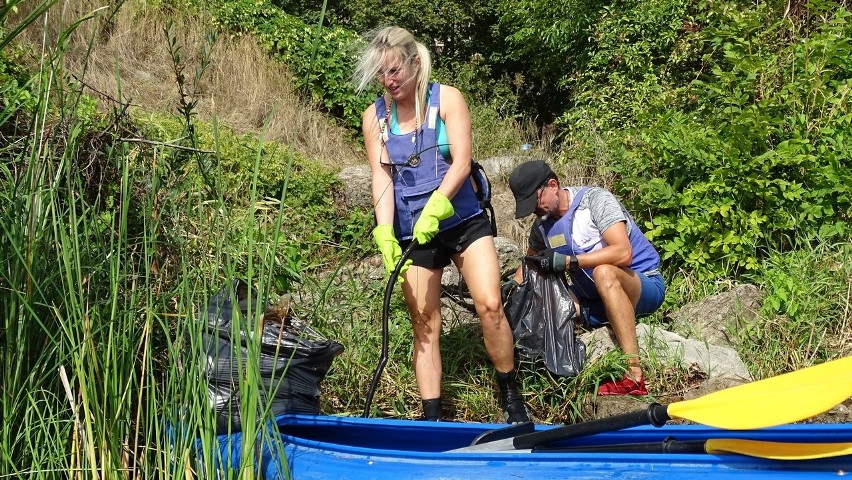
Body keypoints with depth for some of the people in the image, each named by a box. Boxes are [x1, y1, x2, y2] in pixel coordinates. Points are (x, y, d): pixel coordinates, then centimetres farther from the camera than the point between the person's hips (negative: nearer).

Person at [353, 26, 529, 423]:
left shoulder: (447, 99, -4)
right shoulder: (375, 117, 2)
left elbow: (461, 162, -14)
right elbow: (381, 178, -5)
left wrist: (435, 208, -30)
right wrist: (385, 234, -20)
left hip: (463, 220, -1)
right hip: (412, 232, 2)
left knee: (490, 304, -13)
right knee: (425, 324, 3)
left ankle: (511, 396, 5)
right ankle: (431, 417, 8)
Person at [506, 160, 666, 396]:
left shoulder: (594, 199, -15)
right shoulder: (542, 226, 5)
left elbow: (623, 253, -27)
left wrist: (568, 261, -30)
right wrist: (514, 284, 0)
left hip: (645, 285, -6)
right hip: (595, 299, 6)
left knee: (604, 272, -39)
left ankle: (634, 376, -41)